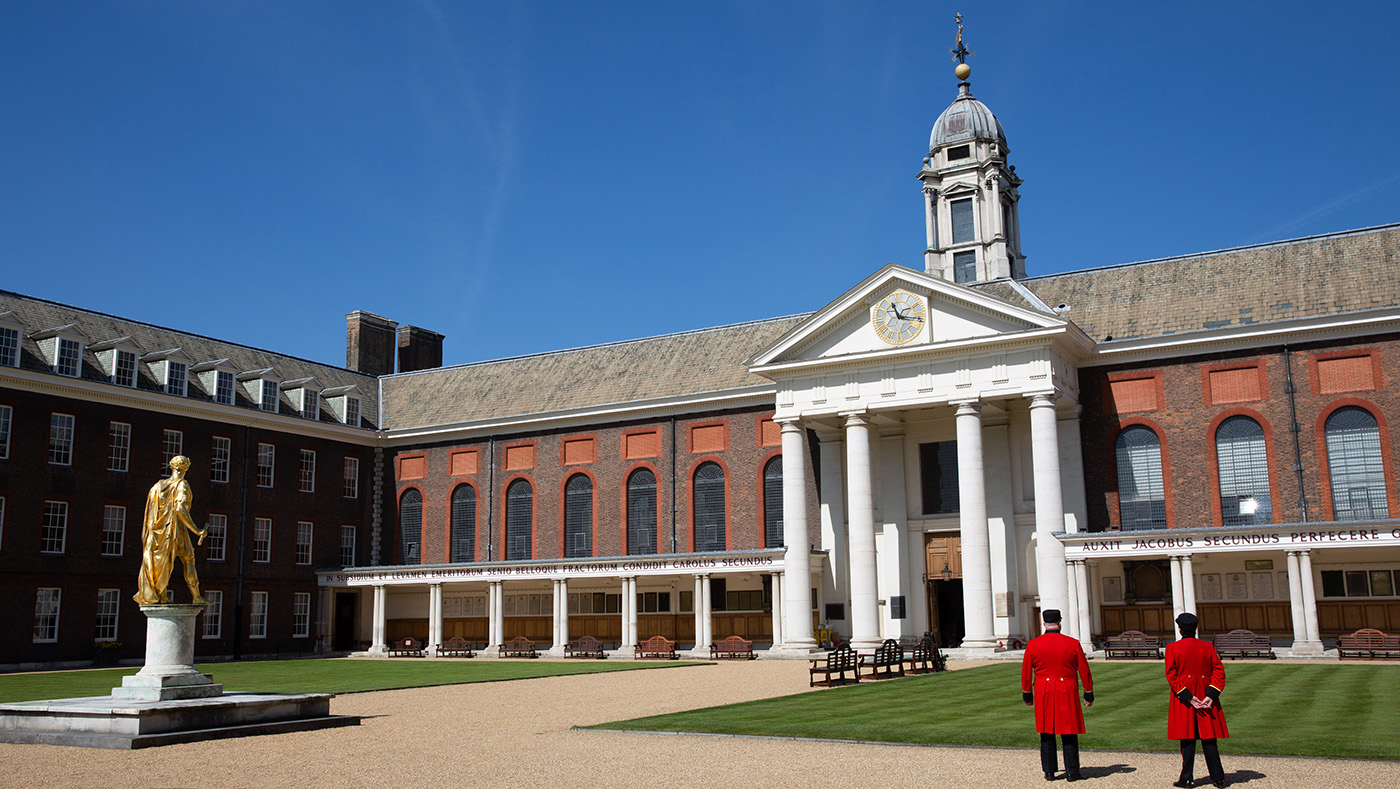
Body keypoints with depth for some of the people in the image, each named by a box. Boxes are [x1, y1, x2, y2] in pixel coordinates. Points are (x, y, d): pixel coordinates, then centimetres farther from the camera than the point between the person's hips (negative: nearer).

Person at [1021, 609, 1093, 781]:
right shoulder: (1073, 644, -4)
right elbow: (1084, 671, 0)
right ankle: (1072, 772, 7)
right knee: (1069, 733, 7)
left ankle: (1049, 772, 11)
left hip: (1044, 695, 1)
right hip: (1067, 694, -1)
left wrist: (1027, 694, 13)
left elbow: (1026, 673, 1)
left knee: (1046, 733, 9)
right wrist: (1089, 694, 10)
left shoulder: (1033, 645, -4)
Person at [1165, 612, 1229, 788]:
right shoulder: (1208, 646, 3)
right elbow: (1219, 671, -3)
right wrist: (1211, 695, -9)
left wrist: (1188, 697, -11)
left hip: (1183, 700, -2)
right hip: (1206, 700, 2)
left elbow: (1171, 675, -10)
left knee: (1187, 738, 2)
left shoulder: (1172, 648, -4)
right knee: (1208, 737, 8)